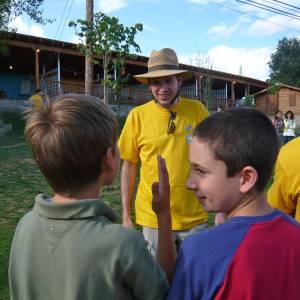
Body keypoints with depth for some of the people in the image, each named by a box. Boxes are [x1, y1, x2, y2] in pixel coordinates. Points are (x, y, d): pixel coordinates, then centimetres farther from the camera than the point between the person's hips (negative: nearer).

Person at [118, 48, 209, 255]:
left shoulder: (197, 110, -5)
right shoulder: (138, 116, -6)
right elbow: (129, 166, 1)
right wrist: (126, 215, 2)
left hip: (195, 217, 1)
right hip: (153, 218, 0)